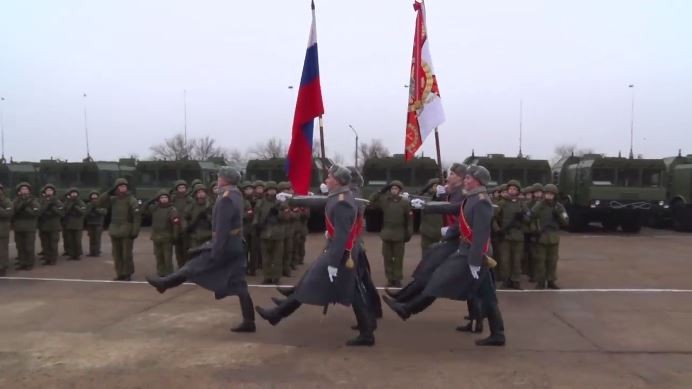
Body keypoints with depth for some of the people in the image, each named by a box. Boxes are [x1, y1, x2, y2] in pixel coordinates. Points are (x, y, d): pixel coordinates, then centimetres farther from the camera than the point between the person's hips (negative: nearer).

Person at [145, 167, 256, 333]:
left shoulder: (226, 199, -17)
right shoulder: (235, 195, 12)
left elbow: (222, 228, -22)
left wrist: (216, 251, -21)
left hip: (225, 245, -9)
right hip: (236, 246, 9)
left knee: (194, 266, 8)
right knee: (239, 285, 8)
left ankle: (165, 283, 25)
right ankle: (248, 322, 9)